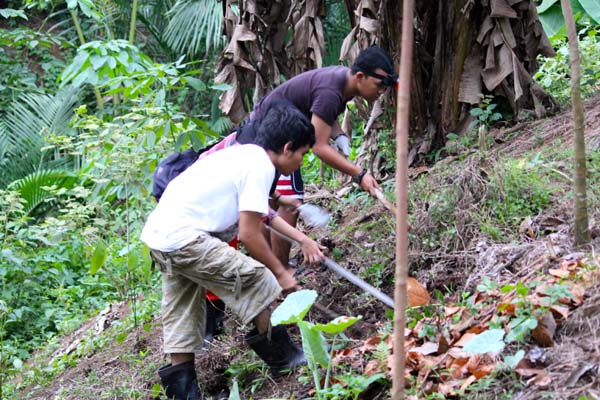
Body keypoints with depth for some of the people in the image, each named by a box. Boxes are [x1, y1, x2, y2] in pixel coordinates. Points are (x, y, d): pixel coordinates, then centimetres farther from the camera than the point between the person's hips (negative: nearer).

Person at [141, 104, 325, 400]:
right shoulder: (260, 166, -11)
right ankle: (280, 356, 9)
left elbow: (261, 212, 30)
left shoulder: (244, 154, 18)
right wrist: (281, 273, -1)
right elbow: (249, 234, -13)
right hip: (184, 238, -10)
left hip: (158, 234, 10)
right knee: (260, 283, -5)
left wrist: (302, 239, 30)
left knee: (183, 312, 18)